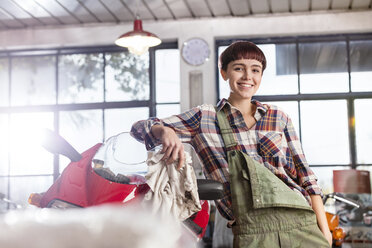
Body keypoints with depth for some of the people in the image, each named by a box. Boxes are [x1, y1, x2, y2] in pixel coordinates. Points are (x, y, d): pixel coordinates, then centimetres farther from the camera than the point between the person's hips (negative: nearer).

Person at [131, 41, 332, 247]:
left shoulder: (279, 118, 17)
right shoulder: (205, 117, 9)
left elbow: (305, 176, 16)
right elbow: (140, 127, 5)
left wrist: (324, 230, 7)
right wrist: (166, 131, -18)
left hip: (300, 222, 3)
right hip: (251, 230, -3)